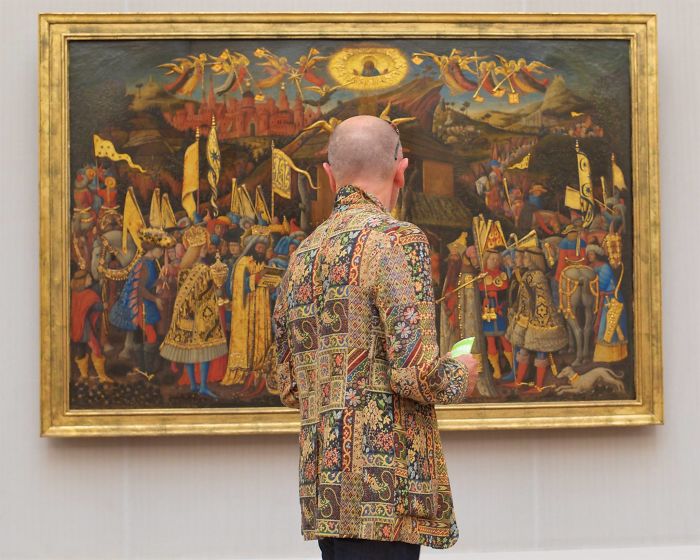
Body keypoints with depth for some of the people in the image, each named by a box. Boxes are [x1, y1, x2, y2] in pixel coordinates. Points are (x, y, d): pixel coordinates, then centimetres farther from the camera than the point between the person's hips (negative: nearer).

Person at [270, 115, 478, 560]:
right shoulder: (397, 240, -10)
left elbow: (287, 386, 17)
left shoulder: (303, 255, 14)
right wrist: (460, 377, 2)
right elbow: (415, 369, -18)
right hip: (382, 483, -8)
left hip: (323, 485, 8)